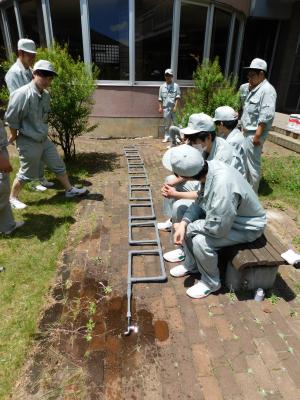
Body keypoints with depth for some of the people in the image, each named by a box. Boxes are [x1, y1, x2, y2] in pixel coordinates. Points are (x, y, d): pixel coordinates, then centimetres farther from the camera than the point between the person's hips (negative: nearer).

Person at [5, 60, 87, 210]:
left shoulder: (45, 95, 2)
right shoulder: (22, 94, -22)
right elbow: (11, 118, -16)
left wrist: (42, 132, 14)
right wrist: (14, 136, -6)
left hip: (44, 140, 7)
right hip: (28, 142, -7)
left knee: (58, 165, 14)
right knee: (27, 174, 6)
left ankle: (70, 190, 31)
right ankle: (13, 198, 28)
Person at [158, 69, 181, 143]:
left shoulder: (175, 86, 3)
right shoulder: (162, 86, 10)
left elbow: (178, 97, -2)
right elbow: (160, 98, 11)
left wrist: (175, 106, -12)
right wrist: (160, 107, 3)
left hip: (173, 107, -2)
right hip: (165, 107, 2)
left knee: (175, 122, -2)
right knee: (166, 123, 6)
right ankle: (167, 137, 14)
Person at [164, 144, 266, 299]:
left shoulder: (222, 185, -40)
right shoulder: (209, 166, -17)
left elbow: (217, 228, -33)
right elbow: (200, 202, -4)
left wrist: (188, 227, -18)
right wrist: (184, 223, -17)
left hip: (246, 227, -7)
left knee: (200, 241, -25)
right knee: (188, 223, -1)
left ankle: (211, 282, 3)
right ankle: (191, 264, 22)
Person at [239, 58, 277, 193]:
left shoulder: (267, 90, -14)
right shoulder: (252, 88, 13)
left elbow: (266, 116, -21)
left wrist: (257, 135, -23)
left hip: (254, 134, -9)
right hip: (247, 132, 9)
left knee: (253, 164, -1)